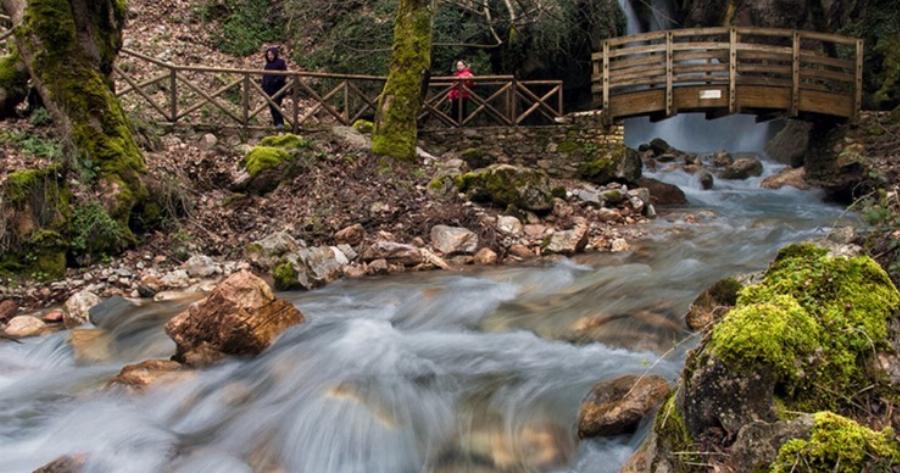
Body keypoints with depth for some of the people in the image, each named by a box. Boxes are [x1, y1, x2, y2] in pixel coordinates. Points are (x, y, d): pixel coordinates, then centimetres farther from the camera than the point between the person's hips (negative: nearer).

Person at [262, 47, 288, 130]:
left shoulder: (281, 62, -3)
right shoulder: (268, 65, 17)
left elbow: (283, 75, -10)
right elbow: (265, 76, 20)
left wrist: (276, 81, -19)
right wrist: (264, 86, 8)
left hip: (278, 88, -7)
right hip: (269, 89, 7)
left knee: (276, 106, -16)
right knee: (271, 107, 6)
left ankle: (280, 123, -17)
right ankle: (276, 122, 13)